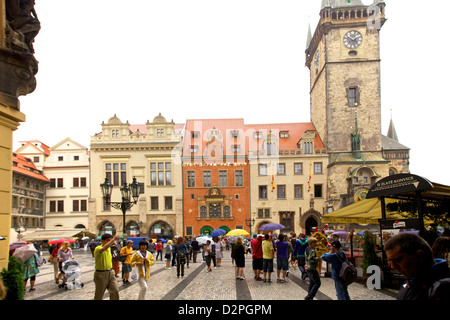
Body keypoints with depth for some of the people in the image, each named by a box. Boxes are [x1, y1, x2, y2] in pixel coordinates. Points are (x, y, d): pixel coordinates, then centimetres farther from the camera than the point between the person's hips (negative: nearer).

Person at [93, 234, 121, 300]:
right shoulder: (98, 248, -17)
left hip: (110, 273, 7)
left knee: (115, 291, -1)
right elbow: (104, 248, -41)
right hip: (101, 274, -7)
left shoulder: (109, 248, 9)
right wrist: (114, 239, -47)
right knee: (99, 295, 6)